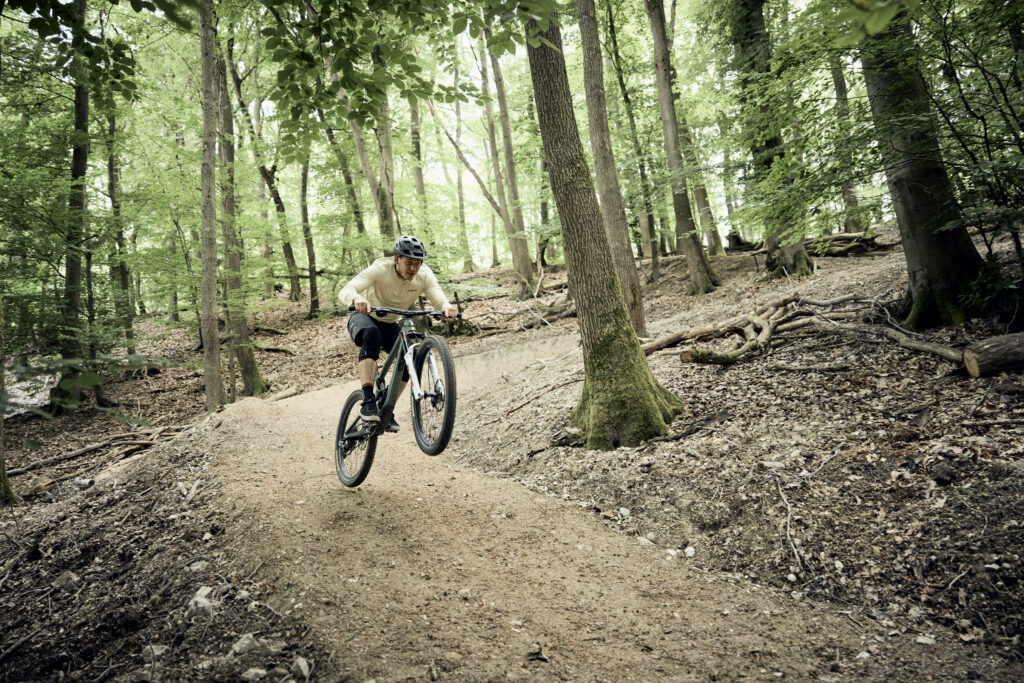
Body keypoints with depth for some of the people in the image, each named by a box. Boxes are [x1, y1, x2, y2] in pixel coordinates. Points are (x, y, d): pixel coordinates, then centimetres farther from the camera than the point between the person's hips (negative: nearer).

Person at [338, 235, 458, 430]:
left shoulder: (424, 275, -19)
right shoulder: (381, 269, -29)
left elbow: (439, 299, -32)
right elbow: (344, 292, -38)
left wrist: (447, 308, -57)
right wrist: (357, 299, -62)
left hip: (390, 325, 4)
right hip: (364, 318, -4)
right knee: (372, 334, -38)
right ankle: (368, 401, -38)